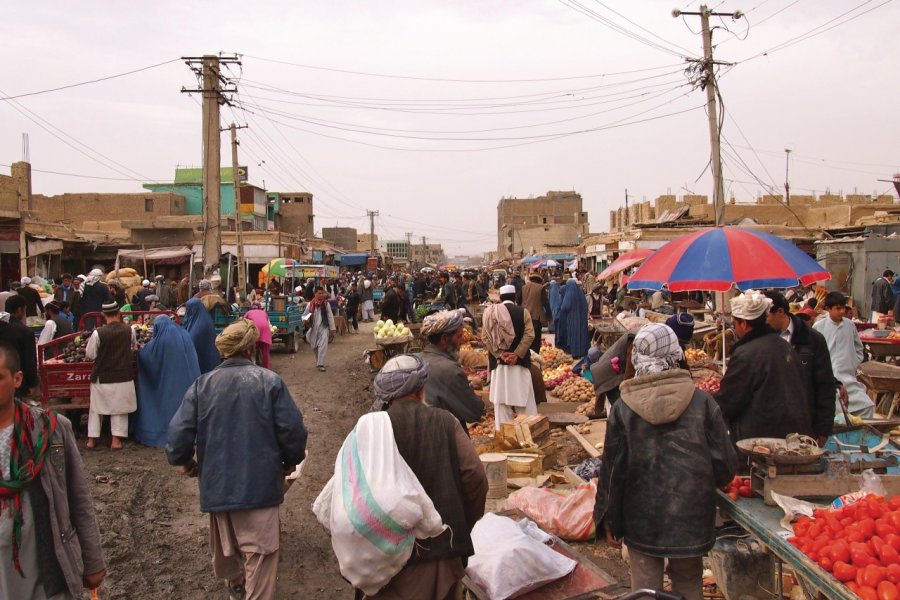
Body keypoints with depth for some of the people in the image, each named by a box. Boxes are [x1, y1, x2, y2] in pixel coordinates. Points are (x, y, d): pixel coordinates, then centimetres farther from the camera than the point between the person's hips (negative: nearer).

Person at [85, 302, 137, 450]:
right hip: (124, 377, 1)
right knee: (119, 408, 13)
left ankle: (92, 438, 23)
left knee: (96, 407, 17)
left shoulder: (98, 333, -18)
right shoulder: (129, 331, -10)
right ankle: (116, 439, 10)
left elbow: (89, 355, -6)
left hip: (102, 378, -1)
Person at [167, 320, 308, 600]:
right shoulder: (270, 381, -12)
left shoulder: (202, 385, -5)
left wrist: (184, 461, 14)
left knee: (225, 542, 27)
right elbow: (293, 429, -12)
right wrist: (290, 461, 7)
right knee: (259, 551, 5)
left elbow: (178, 432, -8)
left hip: (216, 483, 5)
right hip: (260, 482, -4)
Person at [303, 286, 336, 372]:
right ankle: (318, 361, 32)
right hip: (313, 328, 2)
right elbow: (304, 315, 8)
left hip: (324, 327, -2)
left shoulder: (326, 304, -1)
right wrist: (305, 318, -17)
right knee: (314, 346, 12)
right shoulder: (310, 304, 0)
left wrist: (332, 329, 2)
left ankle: (321, 364, -15)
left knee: (323, 345, -15)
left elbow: (330, 317, 2)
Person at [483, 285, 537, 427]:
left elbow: (486, 337, -5)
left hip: (499, 361, 1)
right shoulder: (523, 312, 0)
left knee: (501, 399, 5)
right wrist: (517, 354, -13)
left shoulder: (491, 312, 4)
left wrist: (500, 354, -9)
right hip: (520, 361, -1)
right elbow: (529, 335, -11)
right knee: (525, 398, 7)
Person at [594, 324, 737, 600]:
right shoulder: (702, 402, -9)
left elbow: (613, 470, -5)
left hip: (642, 520, -1)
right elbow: (724, 463, -4)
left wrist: (610, 520, 7)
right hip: (691, 516, 1)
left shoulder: (623, 409, -10)